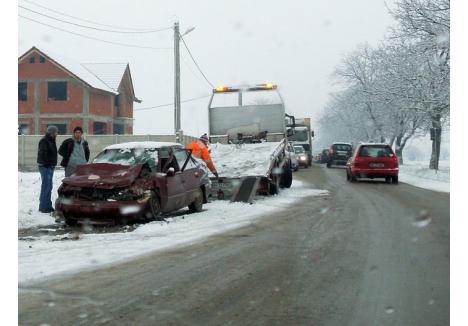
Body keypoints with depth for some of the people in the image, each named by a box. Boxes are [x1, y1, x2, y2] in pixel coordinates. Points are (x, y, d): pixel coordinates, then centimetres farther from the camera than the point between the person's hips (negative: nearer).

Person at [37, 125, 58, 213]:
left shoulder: (51, 141, 18)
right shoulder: (44, 141, -12)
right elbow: (43, 153, -20)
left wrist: (52, 164, 14)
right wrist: (47, 164, -19)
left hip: (50, 166, 10)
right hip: (45, 166, -10)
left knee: (49, 186, 13)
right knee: (46, 186, -10)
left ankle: (47, 206, 19)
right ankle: (43, 207, -8)